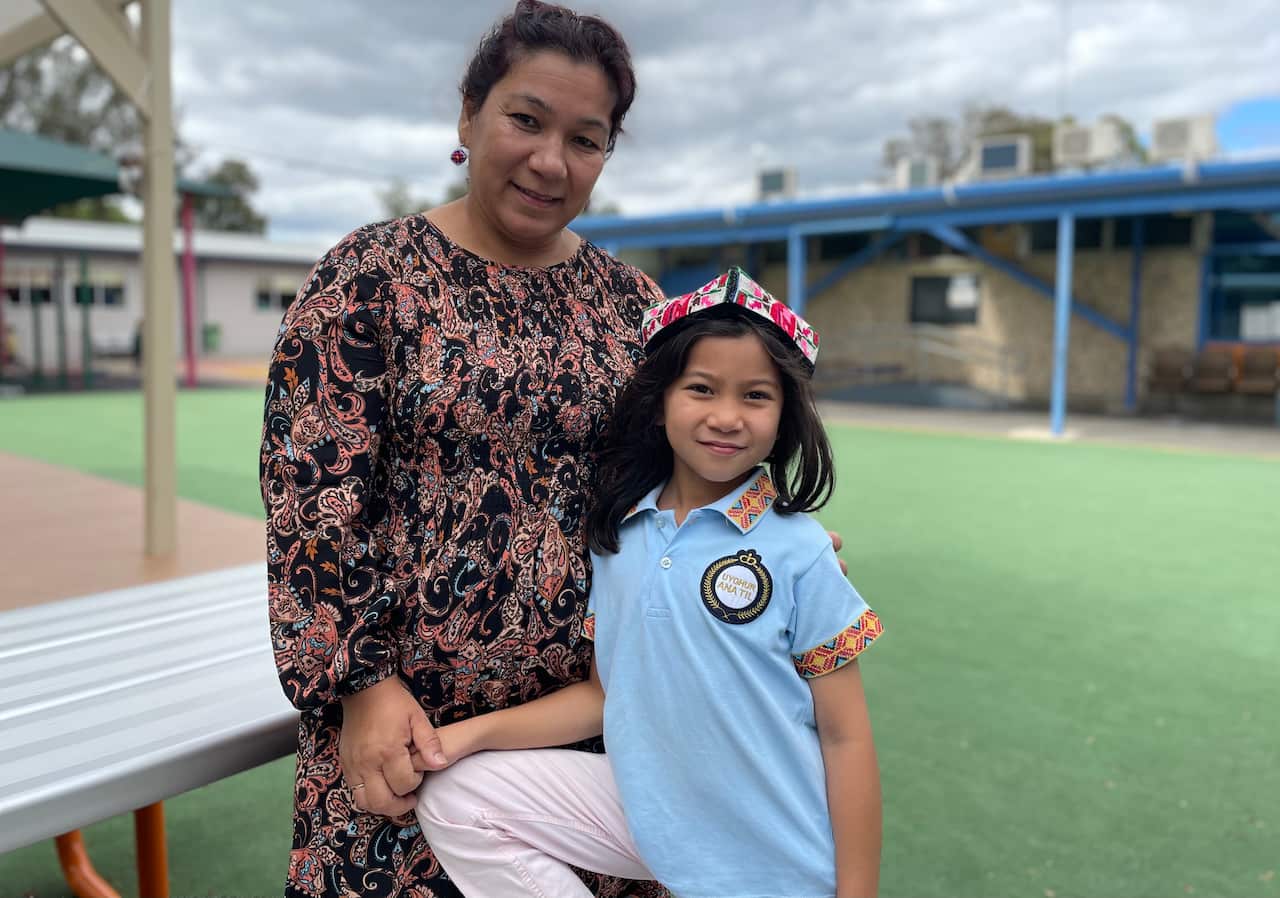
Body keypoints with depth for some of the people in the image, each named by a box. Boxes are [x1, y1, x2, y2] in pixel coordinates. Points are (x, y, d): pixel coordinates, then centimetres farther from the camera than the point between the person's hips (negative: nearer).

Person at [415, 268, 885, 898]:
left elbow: (845, 738, -10)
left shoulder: (797, 552, -15)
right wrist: (473, 733, -3)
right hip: (650, 815, 4)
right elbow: (607, 692, 6)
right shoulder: (617, 533, -2)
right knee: (452, 798, -3)